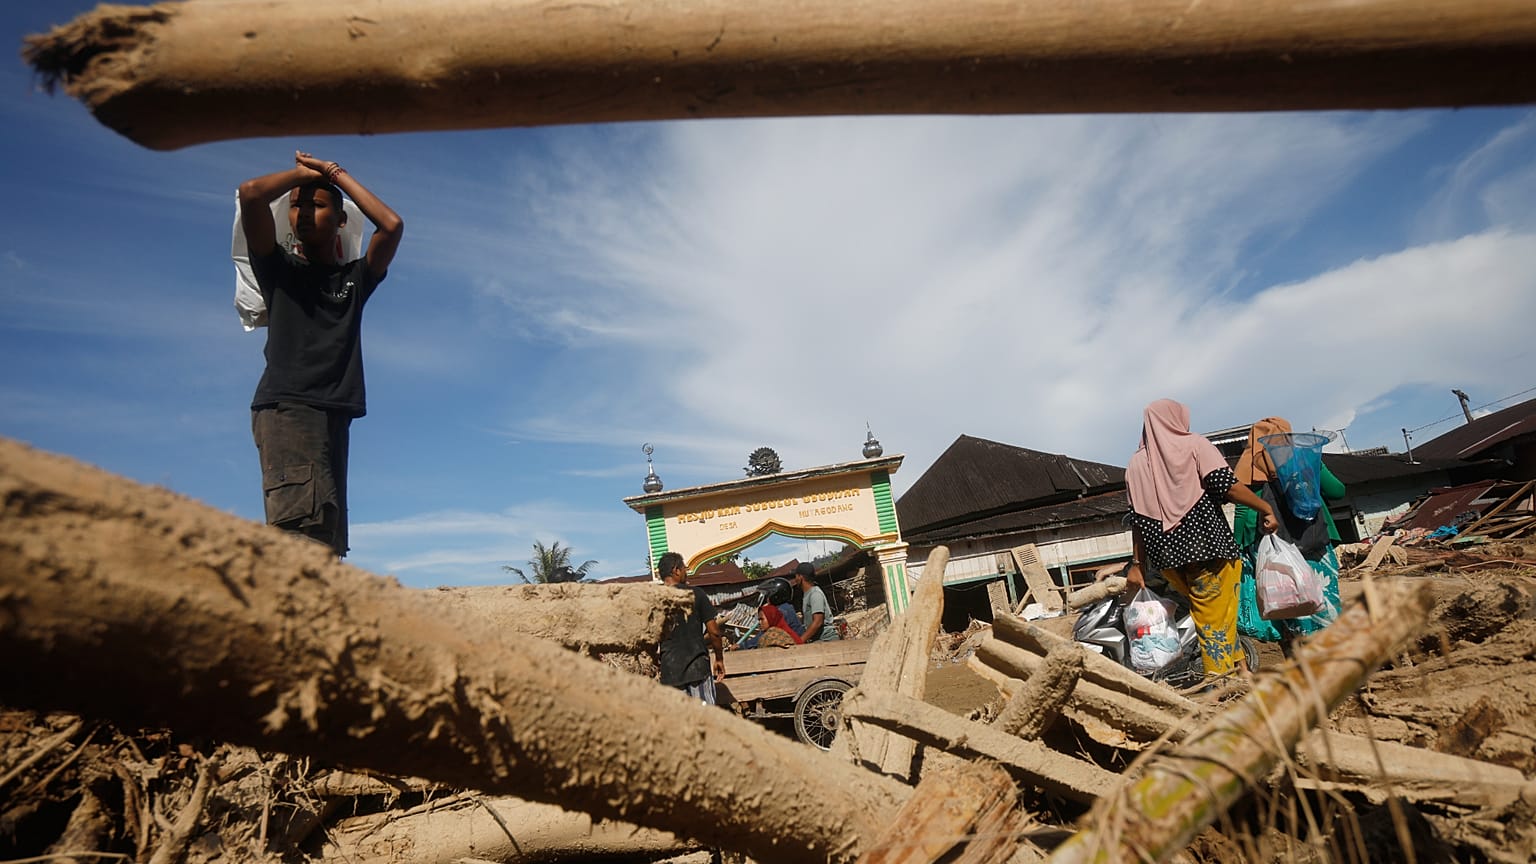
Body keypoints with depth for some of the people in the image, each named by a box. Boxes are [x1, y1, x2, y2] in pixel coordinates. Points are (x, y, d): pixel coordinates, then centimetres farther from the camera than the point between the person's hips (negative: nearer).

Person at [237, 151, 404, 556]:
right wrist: (304, 172, 16)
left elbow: (392, 225, 5)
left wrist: (338, 175, 16)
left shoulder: (354, 278, 21)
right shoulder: (279, 267, 15)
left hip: (334, 416, 4)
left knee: (325, 542, -5)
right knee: (301, 526, -23)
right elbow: (250, 193, 0)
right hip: (285, 408, -3)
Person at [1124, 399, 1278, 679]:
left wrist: (1137, 564, 10)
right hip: (1208, 546, -4)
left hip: (1167, 557, 4)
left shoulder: (1136, 463, 11)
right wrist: (1268, 509, 1)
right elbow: (1228, 486, -11)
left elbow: (1138, 519, 8)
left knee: (1203, 613, 16)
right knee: (1217, 621, -1)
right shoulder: (1194, 444, 1)